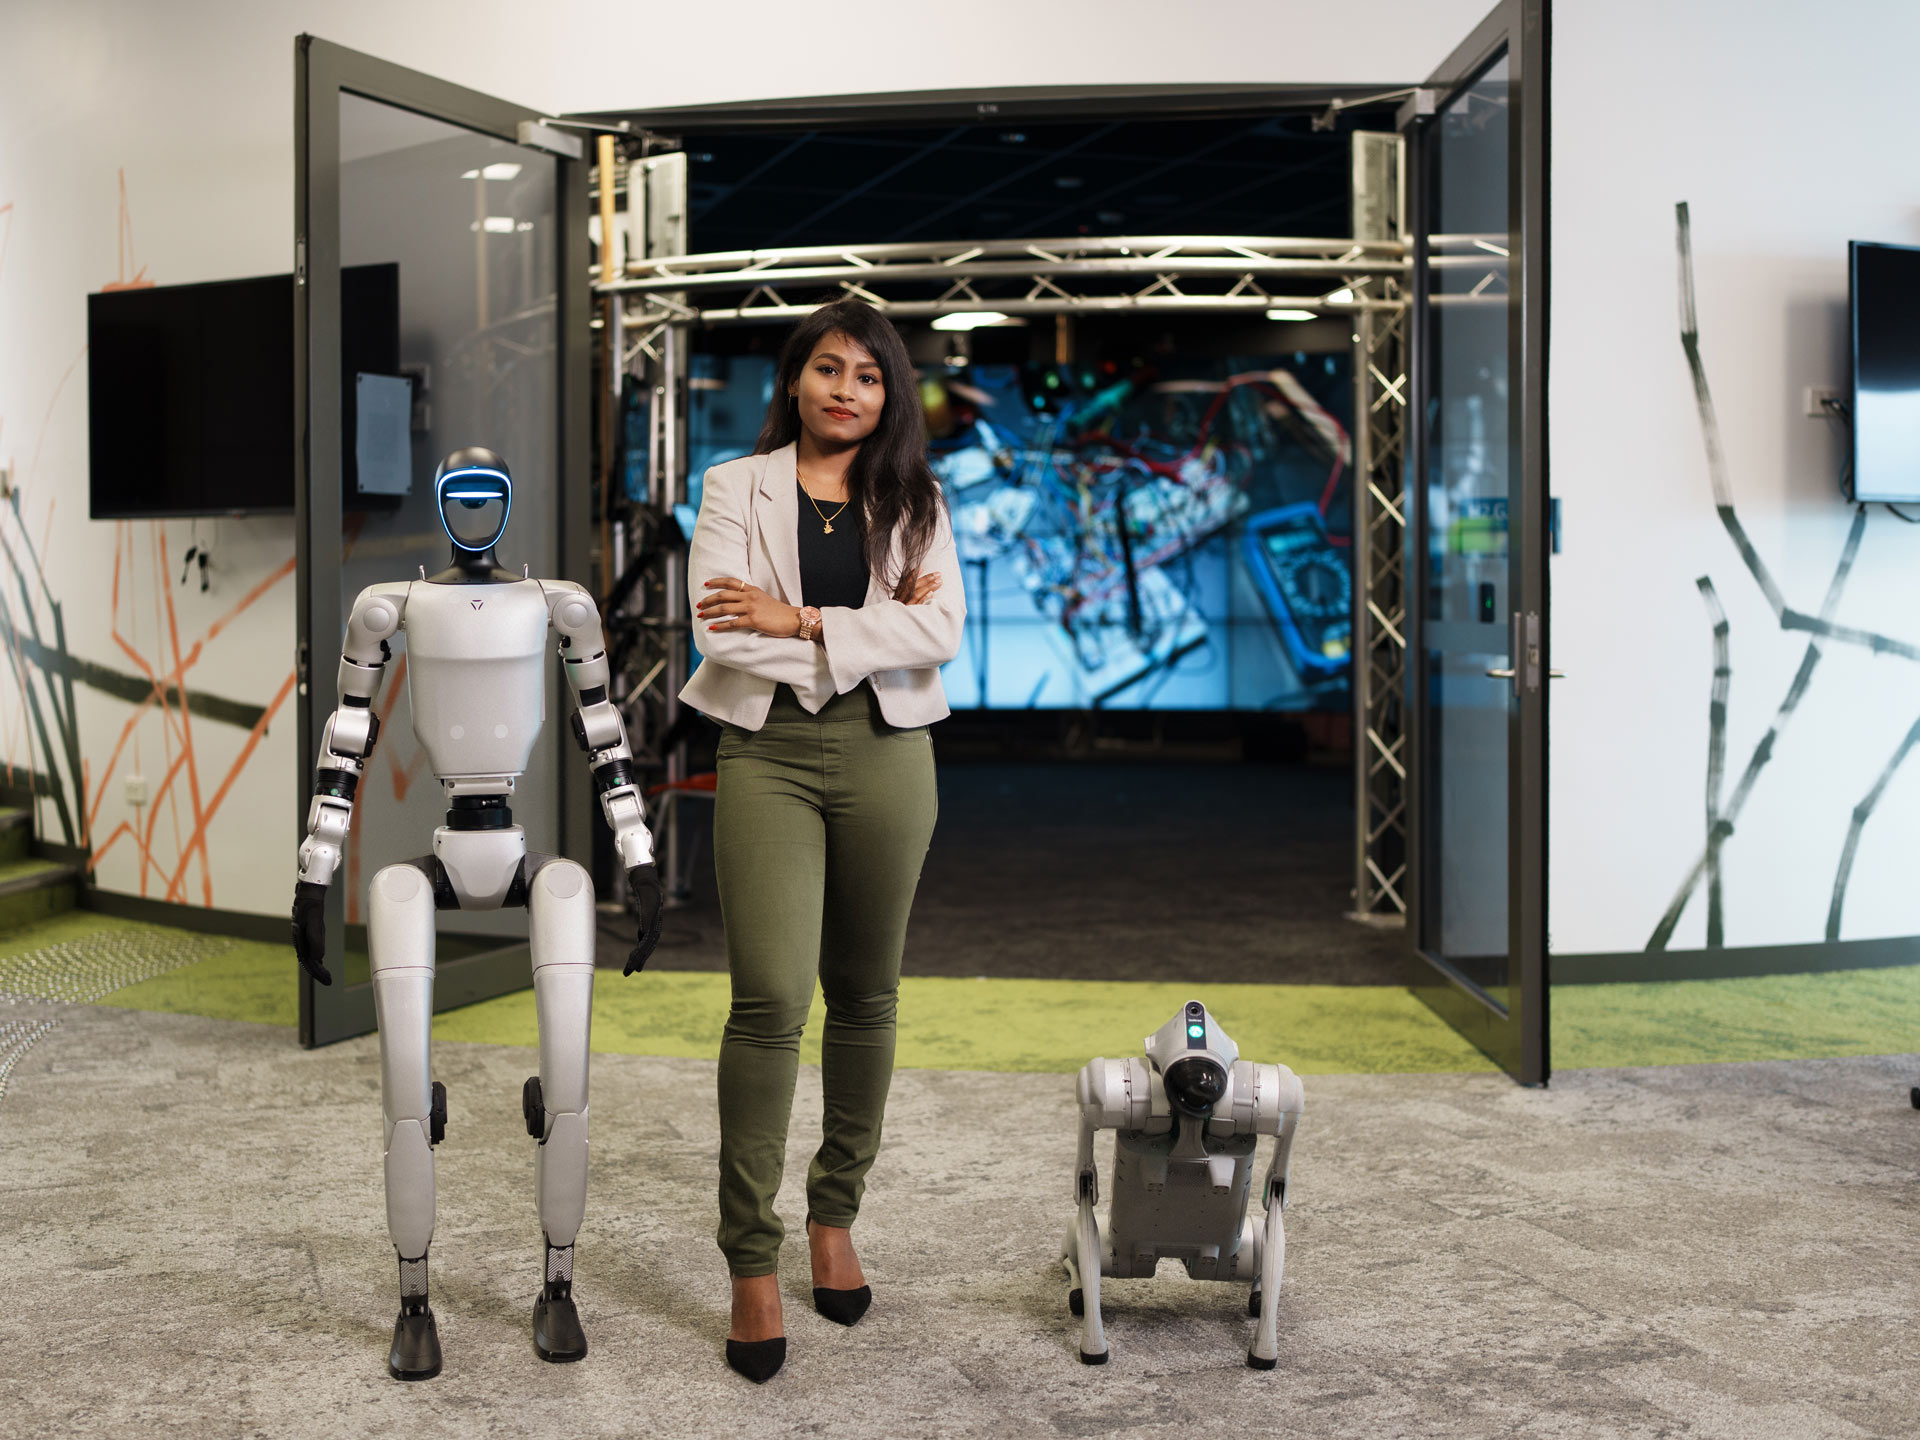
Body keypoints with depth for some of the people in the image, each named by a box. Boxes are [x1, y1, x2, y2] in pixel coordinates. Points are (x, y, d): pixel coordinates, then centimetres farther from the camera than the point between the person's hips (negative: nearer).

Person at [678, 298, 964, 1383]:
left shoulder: (915, 501, 10)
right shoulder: (736, 488, 6)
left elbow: (942, 632, -6)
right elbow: (723, 632, -9)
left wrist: (799, 619, -12)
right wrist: (871, 626, -9)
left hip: (886, 754, 3)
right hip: (770, 753, -2)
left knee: (865, 996, 9)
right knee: (770, 999, -11)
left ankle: (836, 1216, 26)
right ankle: (753, 1263, -3)